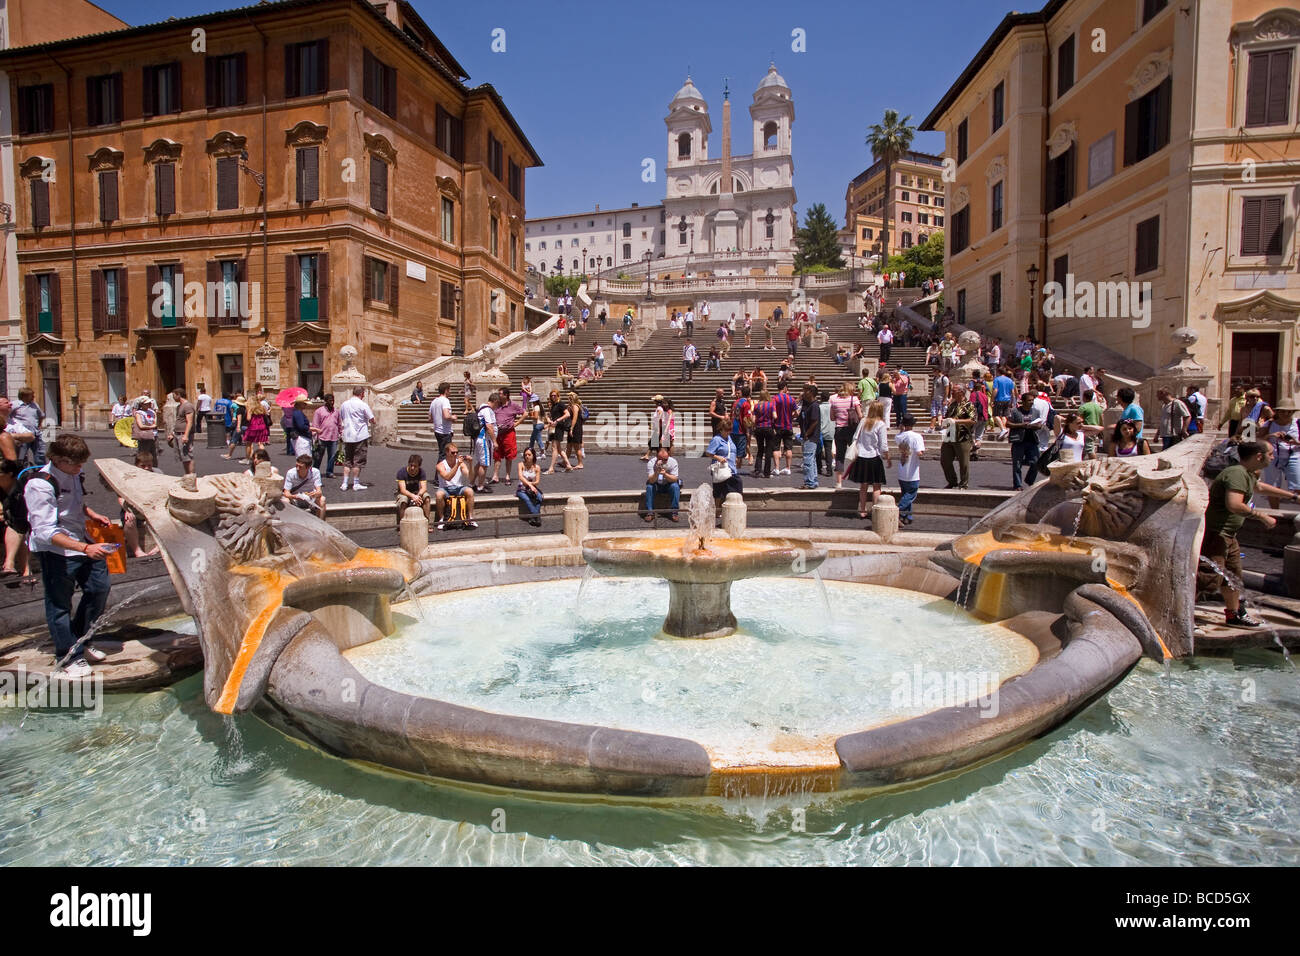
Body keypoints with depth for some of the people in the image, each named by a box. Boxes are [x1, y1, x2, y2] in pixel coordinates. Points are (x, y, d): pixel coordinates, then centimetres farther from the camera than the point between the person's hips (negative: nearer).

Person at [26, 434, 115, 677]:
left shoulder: (73, 474, 3)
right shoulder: (41, 485, -22)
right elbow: (46, 532, -27)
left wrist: (92, 514, 7)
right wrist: (85, 548, -35)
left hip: (81, 542, 8)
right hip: (55, 551, -8)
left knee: (99, 587, 13)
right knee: (59, 604, 4)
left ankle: (80, 641, 33)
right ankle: (67, 656, 19)